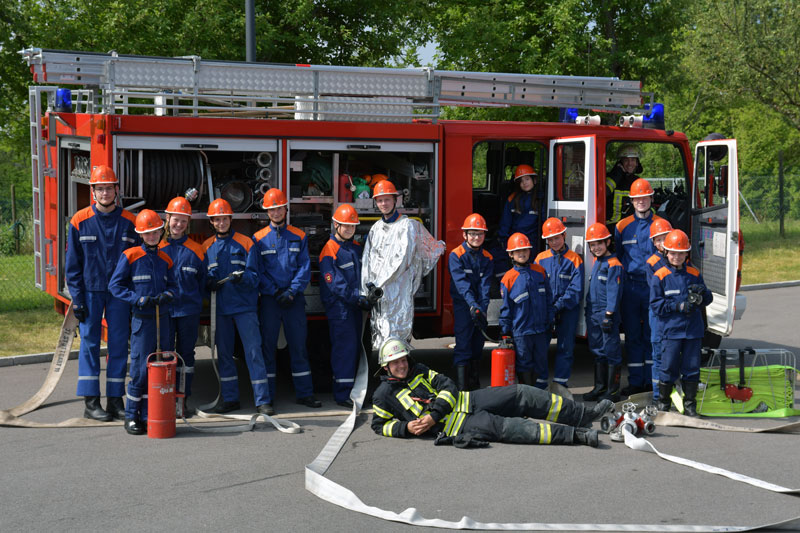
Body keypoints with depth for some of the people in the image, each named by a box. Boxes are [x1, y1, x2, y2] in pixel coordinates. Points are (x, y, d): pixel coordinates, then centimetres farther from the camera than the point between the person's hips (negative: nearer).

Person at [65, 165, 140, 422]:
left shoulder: (129, 222, 2)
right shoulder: (80, 221, -1)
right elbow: (72, 263, 1)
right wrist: (77, 298, -6)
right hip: (90, 291, -1)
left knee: (119, 345, 3)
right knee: (90, 343, 0)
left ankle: (115, 400, 11)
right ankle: (91, 402, 5)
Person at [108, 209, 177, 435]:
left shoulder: (165, 259, 11)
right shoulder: (130, 256, -3)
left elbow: (173, 286, 18)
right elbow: (115, 285, -3)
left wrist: (167, 295, -6)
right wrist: (137, 299, -14)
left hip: (162, 320, 5)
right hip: (142, 320, -5)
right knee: (140, 369, -6)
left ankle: (149, 416, 14)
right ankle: (131, 416, 5)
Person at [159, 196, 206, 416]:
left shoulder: (196, 249, 7)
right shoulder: (157, 247, 4)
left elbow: (202, 280, 13)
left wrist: (197, 301, 7)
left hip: (189, 310, 1)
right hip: (163, 309, -1)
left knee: (186, 354, 6)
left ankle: (184, 401, 13)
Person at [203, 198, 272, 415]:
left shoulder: (245, 243, 2)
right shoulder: (207, 247, 11)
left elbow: (254, 275, -2)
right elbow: (203, 277, 11)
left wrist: (243, 277, -23)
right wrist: (209, 283, -11)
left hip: (245, 306, -3)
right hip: (220, 308, 3)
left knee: (253, 350, -6)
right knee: (223, 352, 8)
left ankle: (262, 400, -5)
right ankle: (229, 398, 18)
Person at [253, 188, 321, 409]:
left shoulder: (299, 237, 8)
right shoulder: (259, 239, 5)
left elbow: (305, 267, 3)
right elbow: (257, 271, 1)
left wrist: (292, 291, -10)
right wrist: (275, 293, -9)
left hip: (294, 298, 1)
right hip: (269, 299, -1)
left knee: (298, 344, 3)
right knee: (268, 344, 1)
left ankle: (304, 393, 8)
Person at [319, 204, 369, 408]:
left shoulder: (356, 248, 14)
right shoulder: (329, 251, -12)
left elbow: (363, 274, 17)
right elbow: (335, 284, -18)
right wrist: (358, 298, -20)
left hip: (355, 307, 8)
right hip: (339, 307, -8)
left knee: (354, 347, 11)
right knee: (344, 347, -10)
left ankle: (351, 390, 20)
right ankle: (342, 394, -8)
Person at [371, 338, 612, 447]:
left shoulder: (419, 371, 14)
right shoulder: (383, 396, 2)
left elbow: (447, 386, 7)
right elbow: (379, 425, 7)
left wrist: (433, 415, -10)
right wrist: (406, 427, -12)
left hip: (464, 401, 6)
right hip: (455, 425, -6)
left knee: (520, 394, -6)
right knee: (505, 427, -23)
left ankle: (583, 414, -3)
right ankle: (576, 435, -30)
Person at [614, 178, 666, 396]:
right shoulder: (622, 226, 8)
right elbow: (616, 258, 14)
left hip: (654, 286, -1)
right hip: (630, 286, 1)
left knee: (652, 334, 3)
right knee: (632, 335, 4)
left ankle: (651, 380, 11)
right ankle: (635, 381, 10)